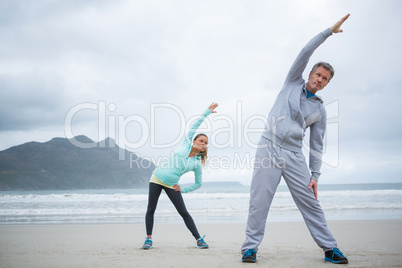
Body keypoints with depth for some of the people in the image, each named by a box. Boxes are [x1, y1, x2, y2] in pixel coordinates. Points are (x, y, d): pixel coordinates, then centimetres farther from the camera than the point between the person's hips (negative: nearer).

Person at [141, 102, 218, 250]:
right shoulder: (186, 144, -1)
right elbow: (195, 125, 1)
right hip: (157, 178, 0)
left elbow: (198, 183, 8)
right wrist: (207, 112, -1)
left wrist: (183, 190, 0)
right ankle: (148, 239, 9)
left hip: (171, 185, 0)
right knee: (151, 209, -1)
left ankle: (199, 240, 2)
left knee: (184, 213, -3)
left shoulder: (197, 164, -1)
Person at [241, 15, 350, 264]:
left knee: (310, 202, -1)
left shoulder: (320, 110, 14)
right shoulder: (294, 83, 13)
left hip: (294, 156, 2)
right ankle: (250, 247, 0)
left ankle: (330, 248, 6)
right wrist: (329, 31, 3)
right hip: (269, 149, -1)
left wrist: (315, 175, 3)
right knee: (259, 201, -6)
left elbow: (317, 145, 12)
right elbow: (305, 52, 3)